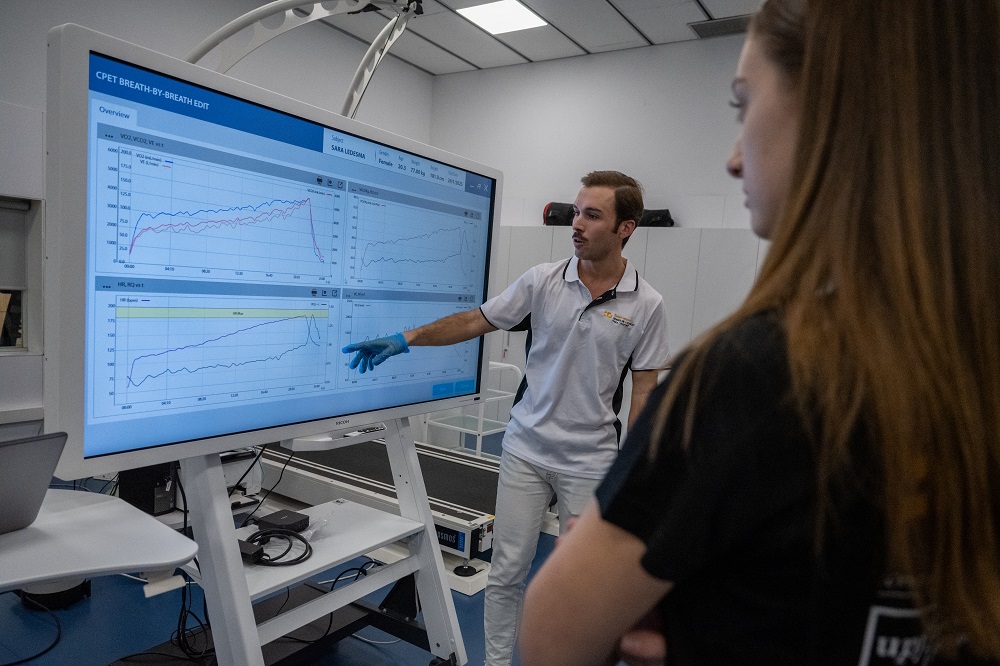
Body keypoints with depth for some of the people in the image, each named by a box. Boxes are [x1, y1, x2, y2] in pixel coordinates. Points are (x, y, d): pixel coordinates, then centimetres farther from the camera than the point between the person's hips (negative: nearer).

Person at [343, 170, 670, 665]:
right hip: (526, 448, 1)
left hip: (591, 460, -1)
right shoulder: (542, 281, -4)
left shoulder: (645, 304, -6)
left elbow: (643, 392, -2)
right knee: (508, 568, 10)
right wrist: (406, 338, -13)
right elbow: (473, 322, -1)